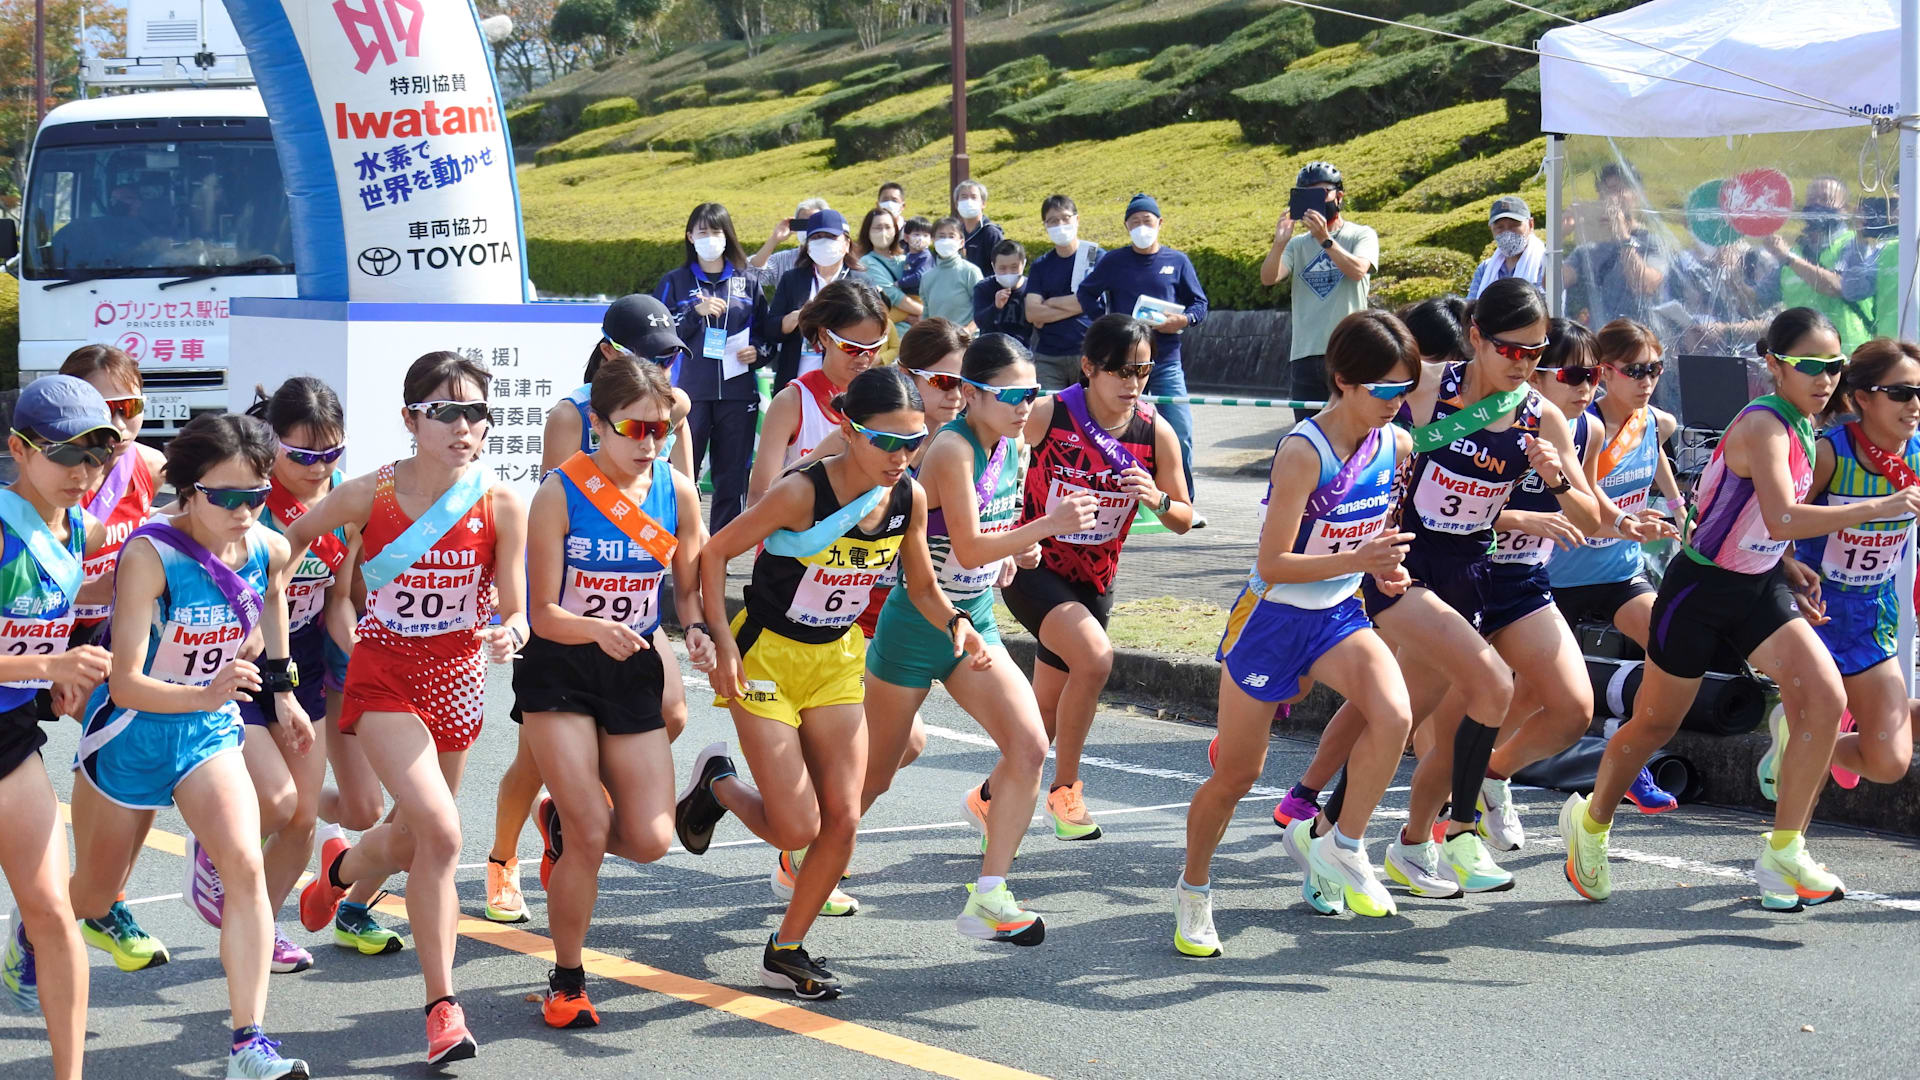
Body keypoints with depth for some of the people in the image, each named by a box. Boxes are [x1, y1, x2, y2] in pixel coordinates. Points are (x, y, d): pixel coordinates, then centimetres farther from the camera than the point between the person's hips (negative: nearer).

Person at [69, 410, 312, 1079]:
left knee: (245, 866, -21)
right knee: (90, 895, 17)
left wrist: (280, 690, 17)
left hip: (210, 732, 3)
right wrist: (205, 696, -47)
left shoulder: (270, 550, -11)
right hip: (129, 731, -3)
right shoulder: (149, 556, -27)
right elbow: (125, 683, -31)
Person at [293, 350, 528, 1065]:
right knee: (440, 831, -21)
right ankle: (442, 1006, -11)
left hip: (457, 679, 3)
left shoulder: (501, 506, -8)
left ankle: (341, 868, 54)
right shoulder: (369, 495, -11)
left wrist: (509, 635, -25)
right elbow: (294, 535, 9)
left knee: (412, 842, 16)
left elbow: (515, 611, -3)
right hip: (383, 677, -3)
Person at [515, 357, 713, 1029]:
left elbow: (688, 588, 9)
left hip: (634, 673, 4)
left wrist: (695, 632, -13)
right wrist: (597, 630, -33)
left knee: (650, 841, -4)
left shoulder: (677, 491, -2)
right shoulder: (560, 494, -13)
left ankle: (564, 822, 31)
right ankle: (566, 983, 8)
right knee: (591, 834, -12)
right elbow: (544, 614, -13)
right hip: (559, 671, -4)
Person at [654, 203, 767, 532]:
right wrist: (696, 312, -11)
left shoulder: (746, 282, 12)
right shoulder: (675, 282, 8)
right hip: (689, 392, -2)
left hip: (737, 392, 2)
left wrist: (757, 353, -2)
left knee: (733, 474, 3)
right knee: (681, 472, -7)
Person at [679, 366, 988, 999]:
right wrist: (722, 644, -21)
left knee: (842, 819, -2)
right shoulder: (804, 492, -26)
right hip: (766, 659, -5)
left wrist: (955, 624, -14)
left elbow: (922, 589, 7)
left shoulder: (909, 498, -8)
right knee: (796, 829, -9)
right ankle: (717, 783, 24)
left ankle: (787, 952, 17)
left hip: (838, 662, 5)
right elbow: (714, 554, -15)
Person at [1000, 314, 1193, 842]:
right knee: (1095, 656, -29)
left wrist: (1157, 499, -21)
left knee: (1045, 715, 11)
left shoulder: (1156, 433, -8)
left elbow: (1184, 521, 2)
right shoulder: (1048, 415, -17)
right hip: (1034, 567, -4)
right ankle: (1065, 788, -11)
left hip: (1095, 580, 5)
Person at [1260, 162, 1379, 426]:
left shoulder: (1362, 236, 7)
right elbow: (1268, 278, -2)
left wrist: (1325, 240, -20)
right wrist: (1279, 243, -19)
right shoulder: (1298, 244, 14)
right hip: (1305, 354, 3)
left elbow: (1357, 270, -12)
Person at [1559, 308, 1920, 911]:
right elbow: (1781, 520, -38)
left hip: (1760, 589, 7)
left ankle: (1783, 853, -9)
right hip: (1699, 589, -7)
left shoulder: (1805, 430, 3)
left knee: (1825, 697, -14)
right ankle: (1590, 821, 35)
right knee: (1656, 723, 8)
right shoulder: (1764, 425, -24)